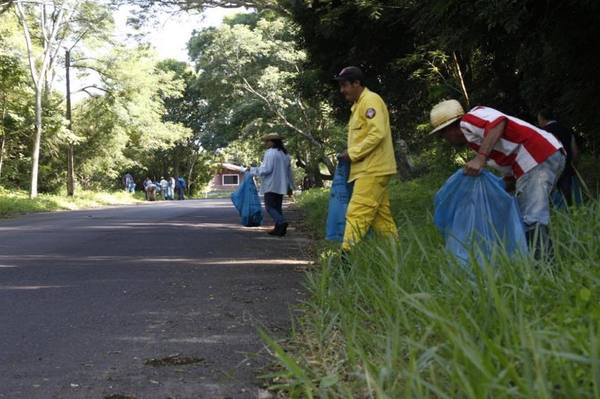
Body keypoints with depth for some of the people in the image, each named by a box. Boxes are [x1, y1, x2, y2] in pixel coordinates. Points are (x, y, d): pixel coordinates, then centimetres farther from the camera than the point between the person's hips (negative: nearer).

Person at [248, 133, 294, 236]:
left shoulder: (270, 153, -12)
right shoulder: (285, 154, 15)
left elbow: (266, 169, -18)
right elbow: (289, 171, 18)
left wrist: (252, 170, -5)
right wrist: (290, 186, 24)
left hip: (271, 185, -8)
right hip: (281, 186, 8)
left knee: (270, 207, -6)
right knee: (277, 207, 12)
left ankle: (281, 222, -25)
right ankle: (278, 229, 7)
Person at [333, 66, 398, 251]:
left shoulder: (370, 100, -10)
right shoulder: (359, 104, 20)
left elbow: (377, 133, -20)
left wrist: (352, 153, -15)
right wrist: (351, 154, 8)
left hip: (372, 170, -10)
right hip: (369, 170, 10)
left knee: (357, 214, -15)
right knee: (381, 216, 10)